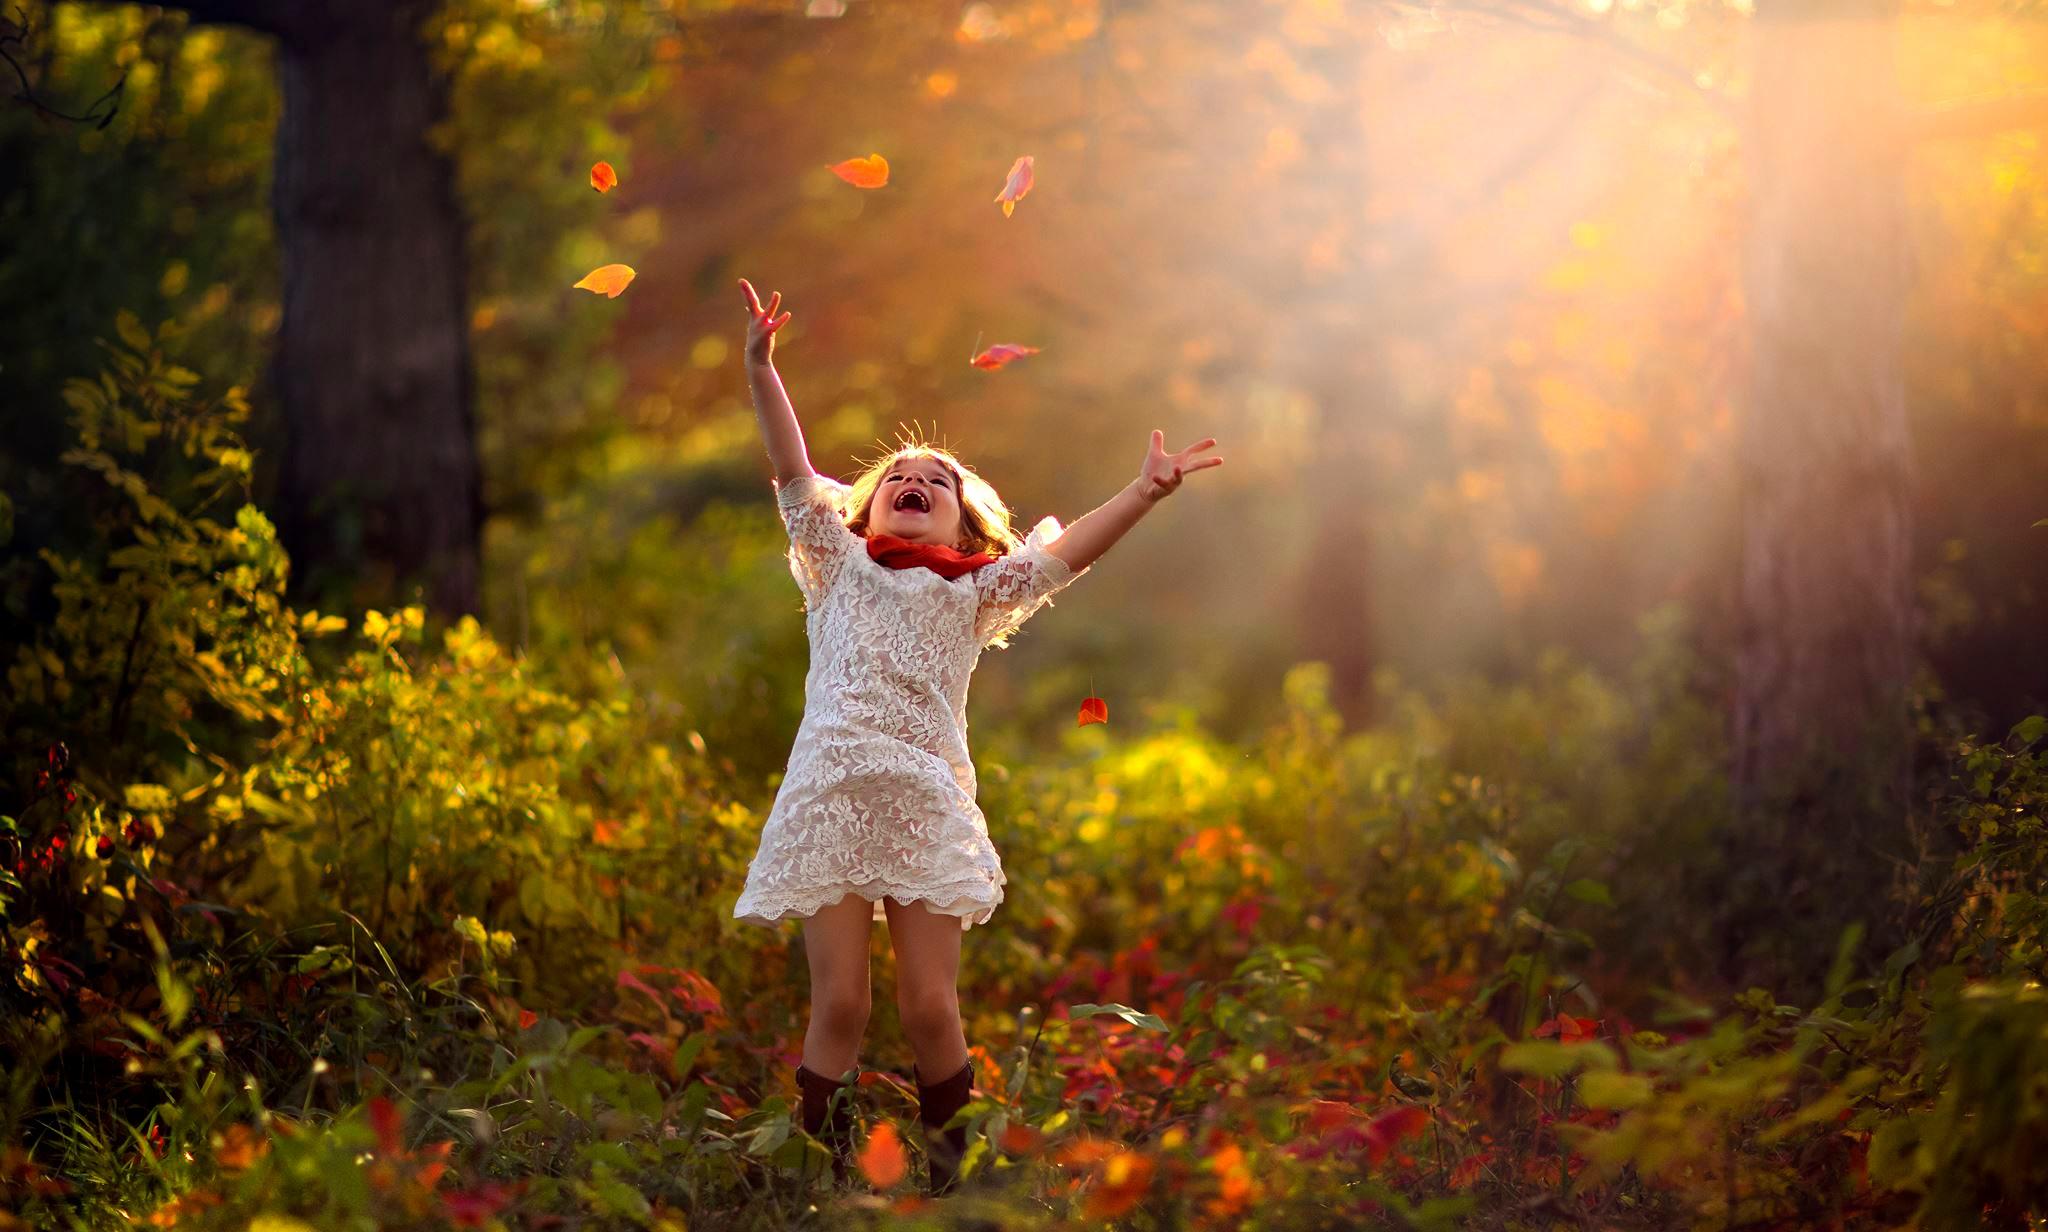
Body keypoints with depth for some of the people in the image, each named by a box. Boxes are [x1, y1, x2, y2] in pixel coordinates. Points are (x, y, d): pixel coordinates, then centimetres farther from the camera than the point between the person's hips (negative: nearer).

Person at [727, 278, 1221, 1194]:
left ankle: (951, 1180, 12)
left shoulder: (973, 594, 19)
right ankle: (820, 1183, 5)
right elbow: (793, 473, 6)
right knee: (839, 1004, -6)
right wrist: (761, 368, -5)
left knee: (929, 1006, -4)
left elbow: (1065, 552, 9)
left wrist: (1145, 492, -2)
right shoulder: (838, 564, 17)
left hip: (927, 804, 1)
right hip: (831, 794, -1)